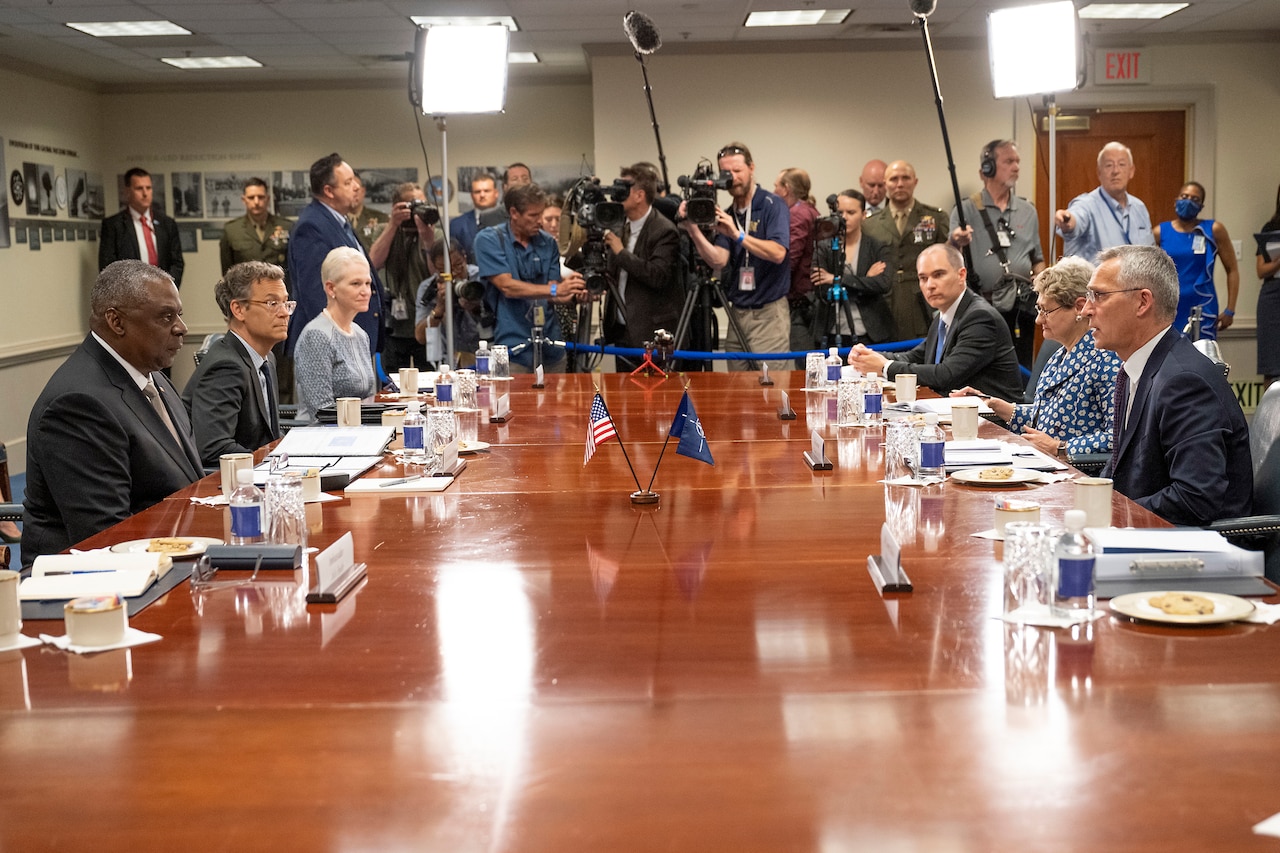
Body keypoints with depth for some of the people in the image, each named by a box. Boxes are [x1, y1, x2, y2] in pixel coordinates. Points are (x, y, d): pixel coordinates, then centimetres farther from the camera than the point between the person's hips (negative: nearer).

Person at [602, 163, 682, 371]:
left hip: (652, 335, -8)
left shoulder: (665, 231, -12)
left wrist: (621, 252, -19)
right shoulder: (621, 228, 11)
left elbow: (658, 276, -25)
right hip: (622, 331, 8)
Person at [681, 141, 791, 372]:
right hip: (737, 313, 6)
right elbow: (718, 260, -3)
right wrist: (693, 230, -15)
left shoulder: (773, 206, -6)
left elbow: (778, 253, -20)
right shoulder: (727, 214, 11)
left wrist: (738, 235, -25)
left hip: (769, 312, -6)